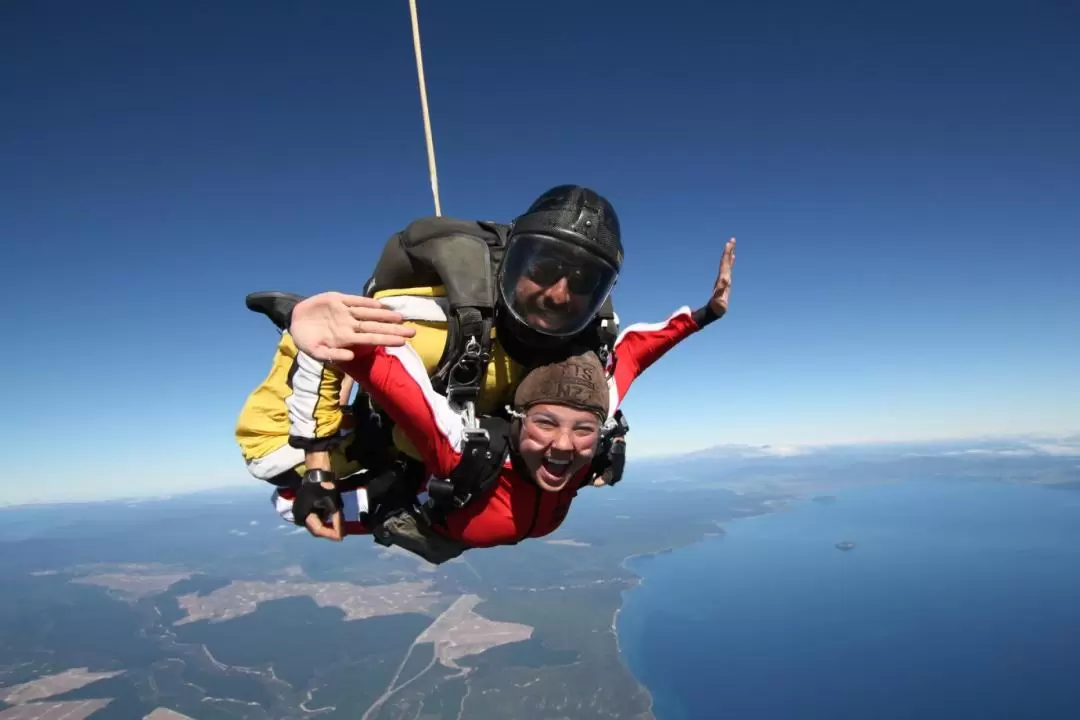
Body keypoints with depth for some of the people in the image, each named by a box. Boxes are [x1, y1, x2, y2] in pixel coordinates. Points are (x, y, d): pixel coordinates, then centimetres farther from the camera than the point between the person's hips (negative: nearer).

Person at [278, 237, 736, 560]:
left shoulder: (588, 423, -35)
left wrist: (706, 312, -21)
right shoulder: (466, 451, -49)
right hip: (417, 517, -4)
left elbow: (630, 350, -22)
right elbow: (384, 366, -63)